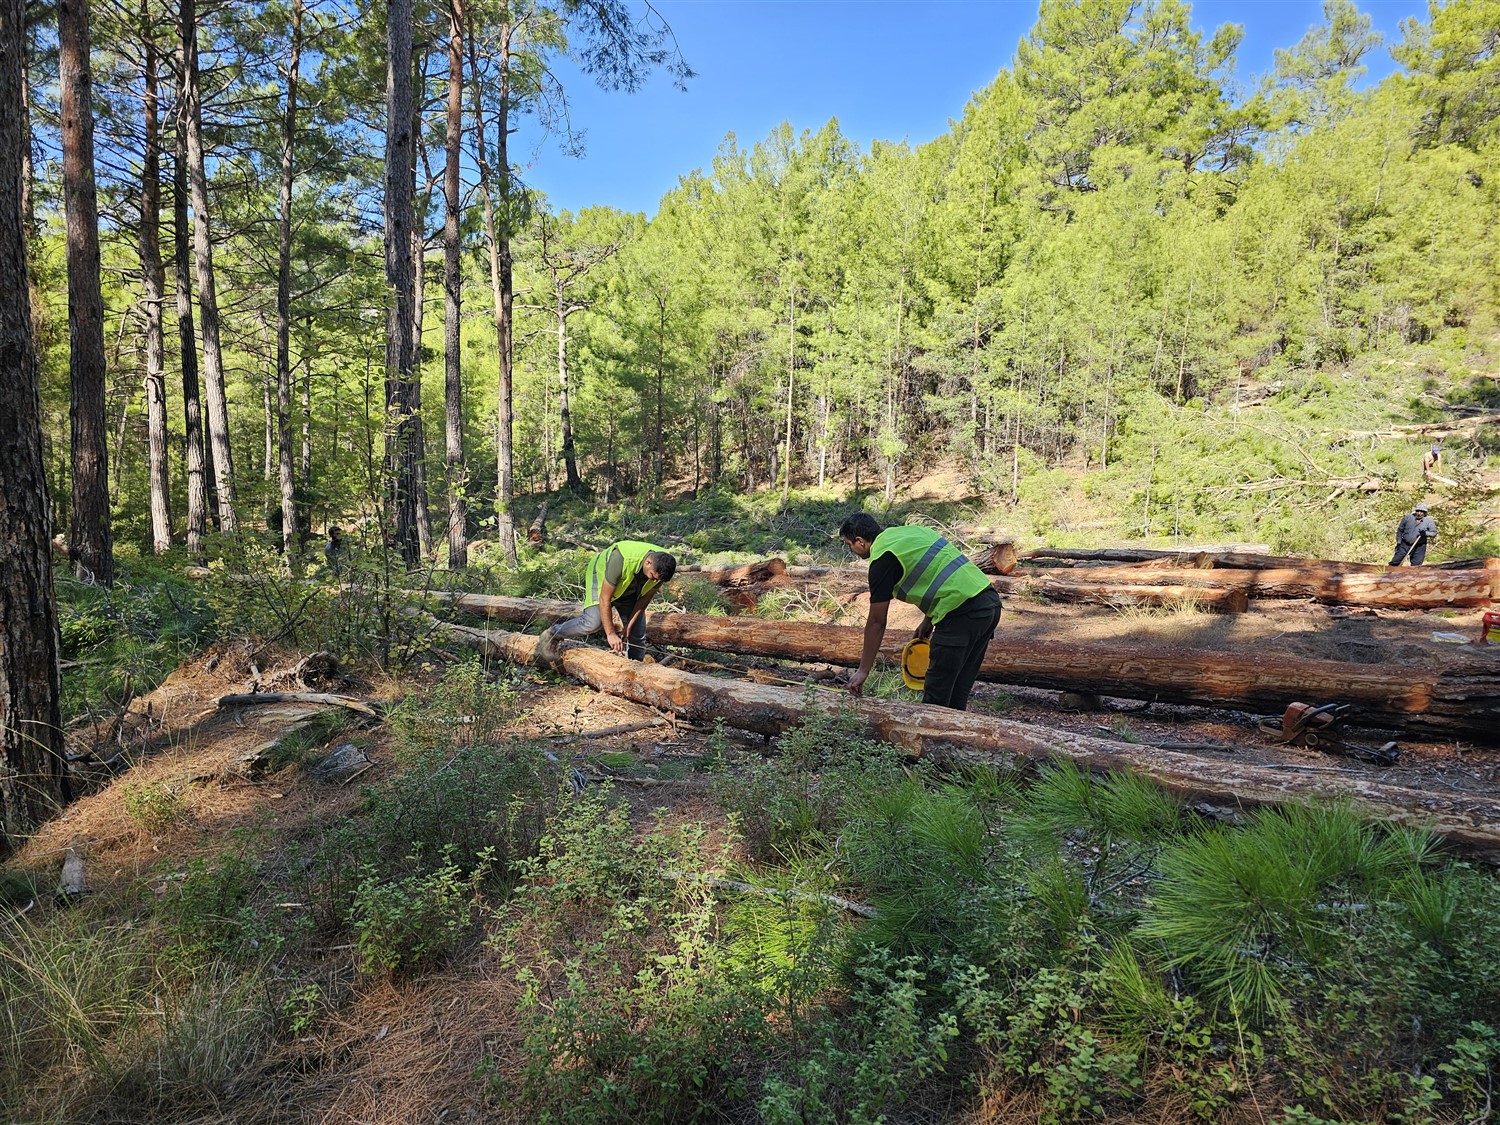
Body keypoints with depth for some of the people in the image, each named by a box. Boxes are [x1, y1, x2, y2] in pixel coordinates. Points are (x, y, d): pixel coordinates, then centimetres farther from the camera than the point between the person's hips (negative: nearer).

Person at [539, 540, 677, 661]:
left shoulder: (662, 567, -26)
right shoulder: (621, 560, -43)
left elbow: (645, 598, -10)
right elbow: (604, 599, -34)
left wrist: (629, 626, -11)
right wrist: (610, 634, -31)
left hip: (629, 588, 5)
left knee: (637, 634, 1)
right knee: (593, 623, -24)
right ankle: (552, 635, -3)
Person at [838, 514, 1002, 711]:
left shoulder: (882, 560, -6)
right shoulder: (911, 530, 19)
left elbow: (877, 622, -3)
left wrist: (863, 671, 4)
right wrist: (928, 620, 27)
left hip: (963, 614, -9)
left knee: (935, 696, 1)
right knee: (958, 691, 18)